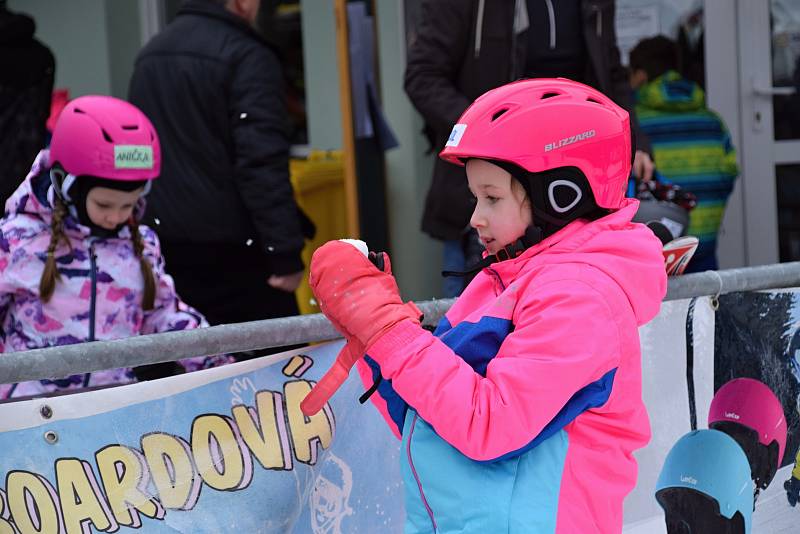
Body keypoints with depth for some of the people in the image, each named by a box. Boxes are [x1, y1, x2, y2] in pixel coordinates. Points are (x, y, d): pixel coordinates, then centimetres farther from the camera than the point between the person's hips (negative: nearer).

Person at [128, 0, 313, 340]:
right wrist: (286, 253, -19)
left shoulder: (149, 55, 16)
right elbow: (263, 164, -18)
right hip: (230, 248, -7)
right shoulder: (247, 57, -10)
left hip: (164, 243, 7)